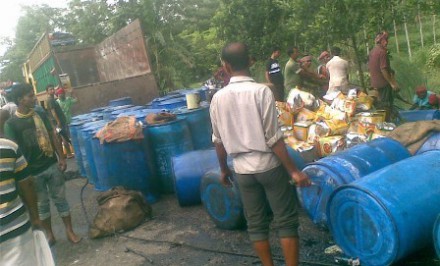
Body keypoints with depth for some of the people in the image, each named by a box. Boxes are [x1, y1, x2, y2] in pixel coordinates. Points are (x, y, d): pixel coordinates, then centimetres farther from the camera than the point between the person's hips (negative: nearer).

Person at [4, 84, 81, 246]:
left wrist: (61, 158, 3)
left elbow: (52, 136, 6)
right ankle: (49, 235, 28)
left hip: (52, 165, 3)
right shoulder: (11, 124, -11)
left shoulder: (41, 114, 0)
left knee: (60, 199, 11)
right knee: (42, 204, 12)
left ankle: (70, 231, 22)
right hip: (33, 172, -3)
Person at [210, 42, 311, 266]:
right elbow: (274, 138, -15)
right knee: (286, 221, 9)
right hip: (268, 166, -3)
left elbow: (219, 141, 5)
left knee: (256, 224, 15)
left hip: (242, 170, 4)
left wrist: (224, 169, 20)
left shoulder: (218, 98, -2)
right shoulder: (261, 91, -14)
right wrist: (293, 170, -7)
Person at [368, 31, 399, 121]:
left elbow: (369, 68, 17)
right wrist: (392, 83, -18)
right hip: (383, 83, -9)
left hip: (374, 84, 9)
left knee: (378, 107, 15)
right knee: (386, 107, -3)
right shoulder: (382, 52, -15)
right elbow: (383, 69, -21)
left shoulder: (372, 52, 11)